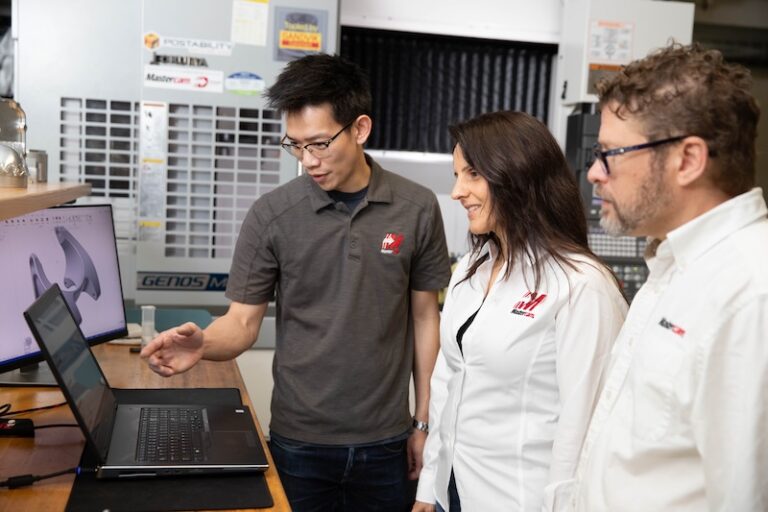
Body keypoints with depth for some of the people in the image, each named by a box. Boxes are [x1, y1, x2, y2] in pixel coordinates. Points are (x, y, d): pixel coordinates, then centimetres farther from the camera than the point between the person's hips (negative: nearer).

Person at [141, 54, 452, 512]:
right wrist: (203, 344, -26)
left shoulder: (417, 209, -5)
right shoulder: (272, 215, -8)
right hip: (299, 440, -1)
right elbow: (243, 321, -4)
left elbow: (424, 318, 2)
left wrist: (424, 423, 4)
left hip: (384, 442, 1)